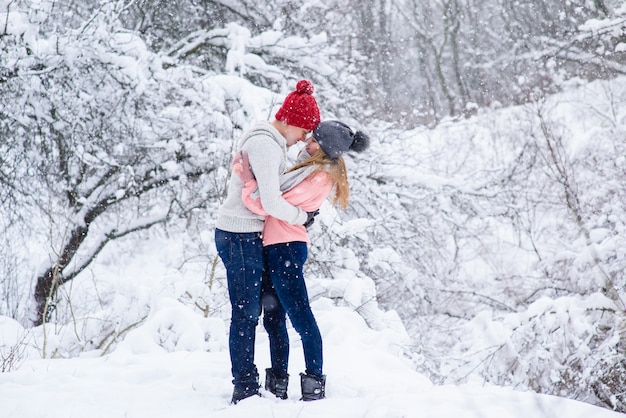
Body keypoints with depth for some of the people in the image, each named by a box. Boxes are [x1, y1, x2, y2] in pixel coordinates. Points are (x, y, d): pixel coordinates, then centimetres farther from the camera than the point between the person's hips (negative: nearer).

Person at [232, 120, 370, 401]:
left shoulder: (318, 179, -19)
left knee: (300, 316, -7)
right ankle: (277, 385, 21)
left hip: (286, 249, -11)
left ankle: (314, 387, -3)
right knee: (273, 317, 14)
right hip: (276, 248, 11)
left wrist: (246, 179, -11)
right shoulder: (318, 169, 11)